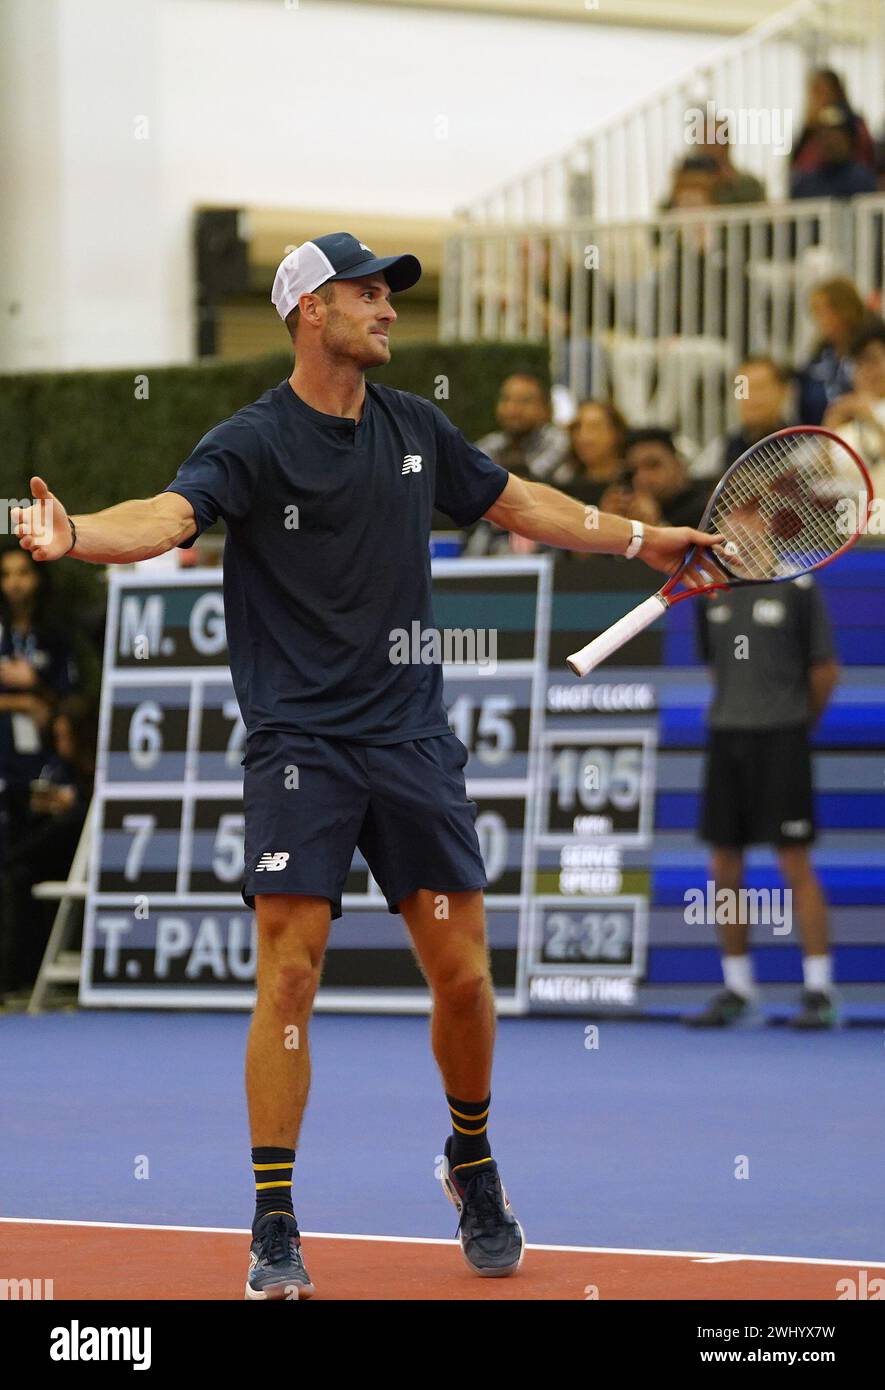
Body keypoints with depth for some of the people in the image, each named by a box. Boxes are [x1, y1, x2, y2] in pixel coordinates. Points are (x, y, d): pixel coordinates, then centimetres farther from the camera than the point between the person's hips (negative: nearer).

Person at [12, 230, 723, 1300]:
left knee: (463, 977, 4)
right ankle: (274, 1230, -4)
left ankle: (471, 1162, 31)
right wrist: (73, 535, -47)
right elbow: (170, 515, -26)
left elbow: (516, 503, 25)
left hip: (411, 737, 4)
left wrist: (644, 541, 29)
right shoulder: (252, 441, -8)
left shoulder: (415, 429, 9)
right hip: (299, 746, -4)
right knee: (287, 978, -10)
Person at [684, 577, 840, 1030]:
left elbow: (824, 669, 0)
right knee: (725, 870, 5)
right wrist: (735, 713, 14)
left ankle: (819, 993, -2)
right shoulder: (712, 591, 11)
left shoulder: (797, 588, -3)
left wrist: (798, 722, 7)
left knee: (795, 865, -6)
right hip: (726, 737, 5)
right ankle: (737, 991, 15)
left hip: (781, 738, -5)